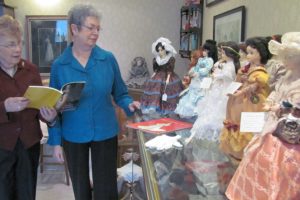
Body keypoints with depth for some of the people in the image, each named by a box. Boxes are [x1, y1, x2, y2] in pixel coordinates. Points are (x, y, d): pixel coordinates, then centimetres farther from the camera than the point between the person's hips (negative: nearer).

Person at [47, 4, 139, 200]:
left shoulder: (108, 59, -6)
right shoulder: (59, 65, -6)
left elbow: (120, 93, 2)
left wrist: (129, 104, -19)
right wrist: (56, 141, -2)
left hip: (105, 133, 0)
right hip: (73, 136, 0)